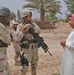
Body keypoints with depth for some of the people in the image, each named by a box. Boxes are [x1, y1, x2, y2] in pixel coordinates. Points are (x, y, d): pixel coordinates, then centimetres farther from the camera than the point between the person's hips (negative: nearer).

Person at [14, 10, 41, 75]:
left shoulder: (33, 24, 7)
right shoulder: (20, 26, -7)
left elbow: (38, 31, -13)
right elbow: (17, 39, -13)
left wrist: (31, 27, -25)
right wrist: (22, 31, -25)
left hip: (34, 48, 5)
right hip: (26, 49, -5)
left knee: (34, 64, 17)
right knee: (25, 66, -10)